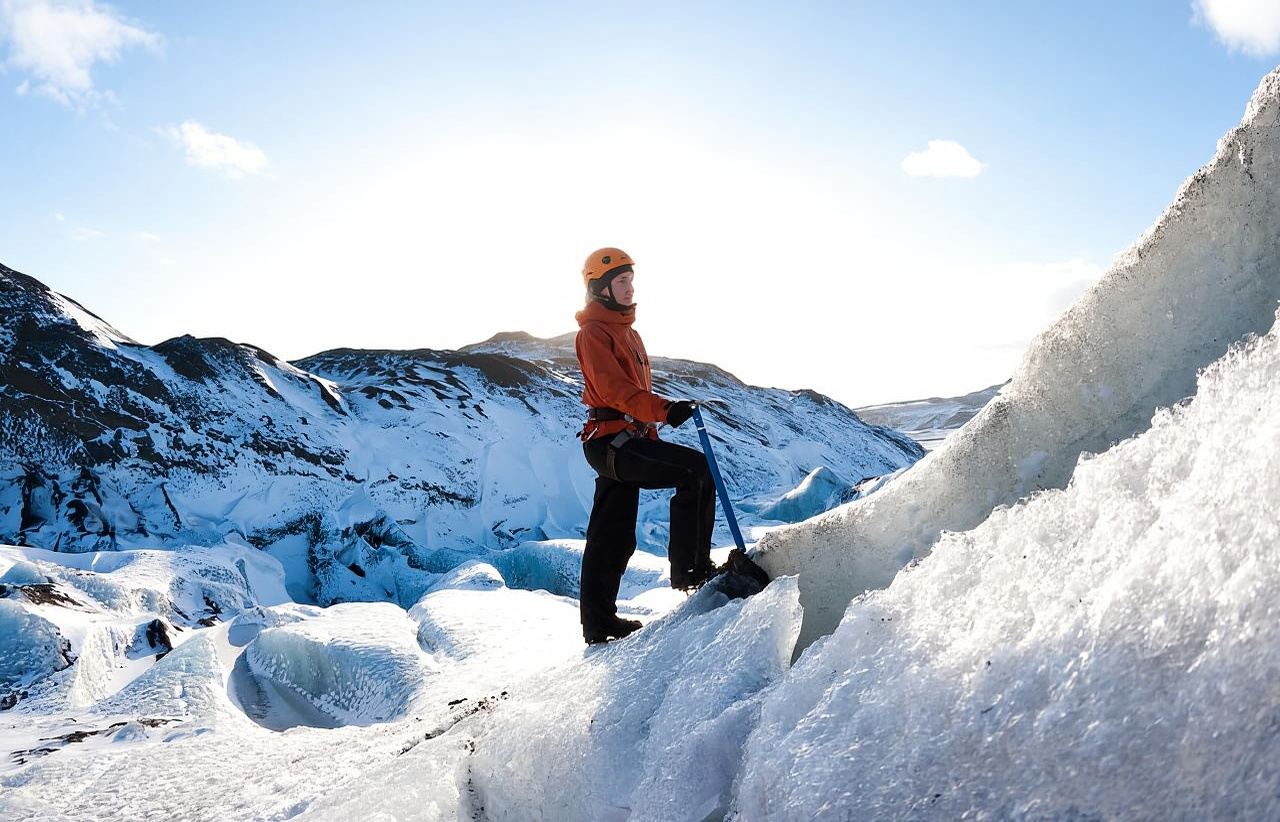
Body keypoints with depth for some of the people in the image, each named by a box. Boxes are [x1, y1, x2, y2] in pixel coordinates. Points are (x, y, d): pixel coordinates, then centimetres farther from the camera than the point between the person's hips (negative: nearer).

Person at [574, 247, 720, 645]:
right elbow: (615, 389, -22)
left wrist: (652, 441, 25)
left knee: (612, 538, 11)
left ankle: (599, 623, 18)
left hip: (626, 439, 10)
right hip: (611, 438, -10)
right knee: (696, 469, -19)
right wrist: (664, 409, -36)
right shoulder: (593, 332, -7)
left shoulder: (628, 332, 23)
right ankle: (690, 568, -16)